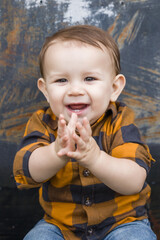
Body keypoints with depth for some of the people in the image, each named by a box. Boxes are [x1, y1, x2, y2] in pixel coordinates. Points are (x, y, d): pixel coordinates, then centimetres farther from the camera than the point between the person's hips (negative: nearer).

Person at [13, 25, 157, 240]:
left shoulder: (120, 123, -13)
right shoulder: (43, 123, -7)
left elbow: (134, 182, -24)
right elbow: (24, 171, -22)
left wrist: (96, 158, -44)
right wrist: (57, 153, -43)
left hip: (121, 220, -1)